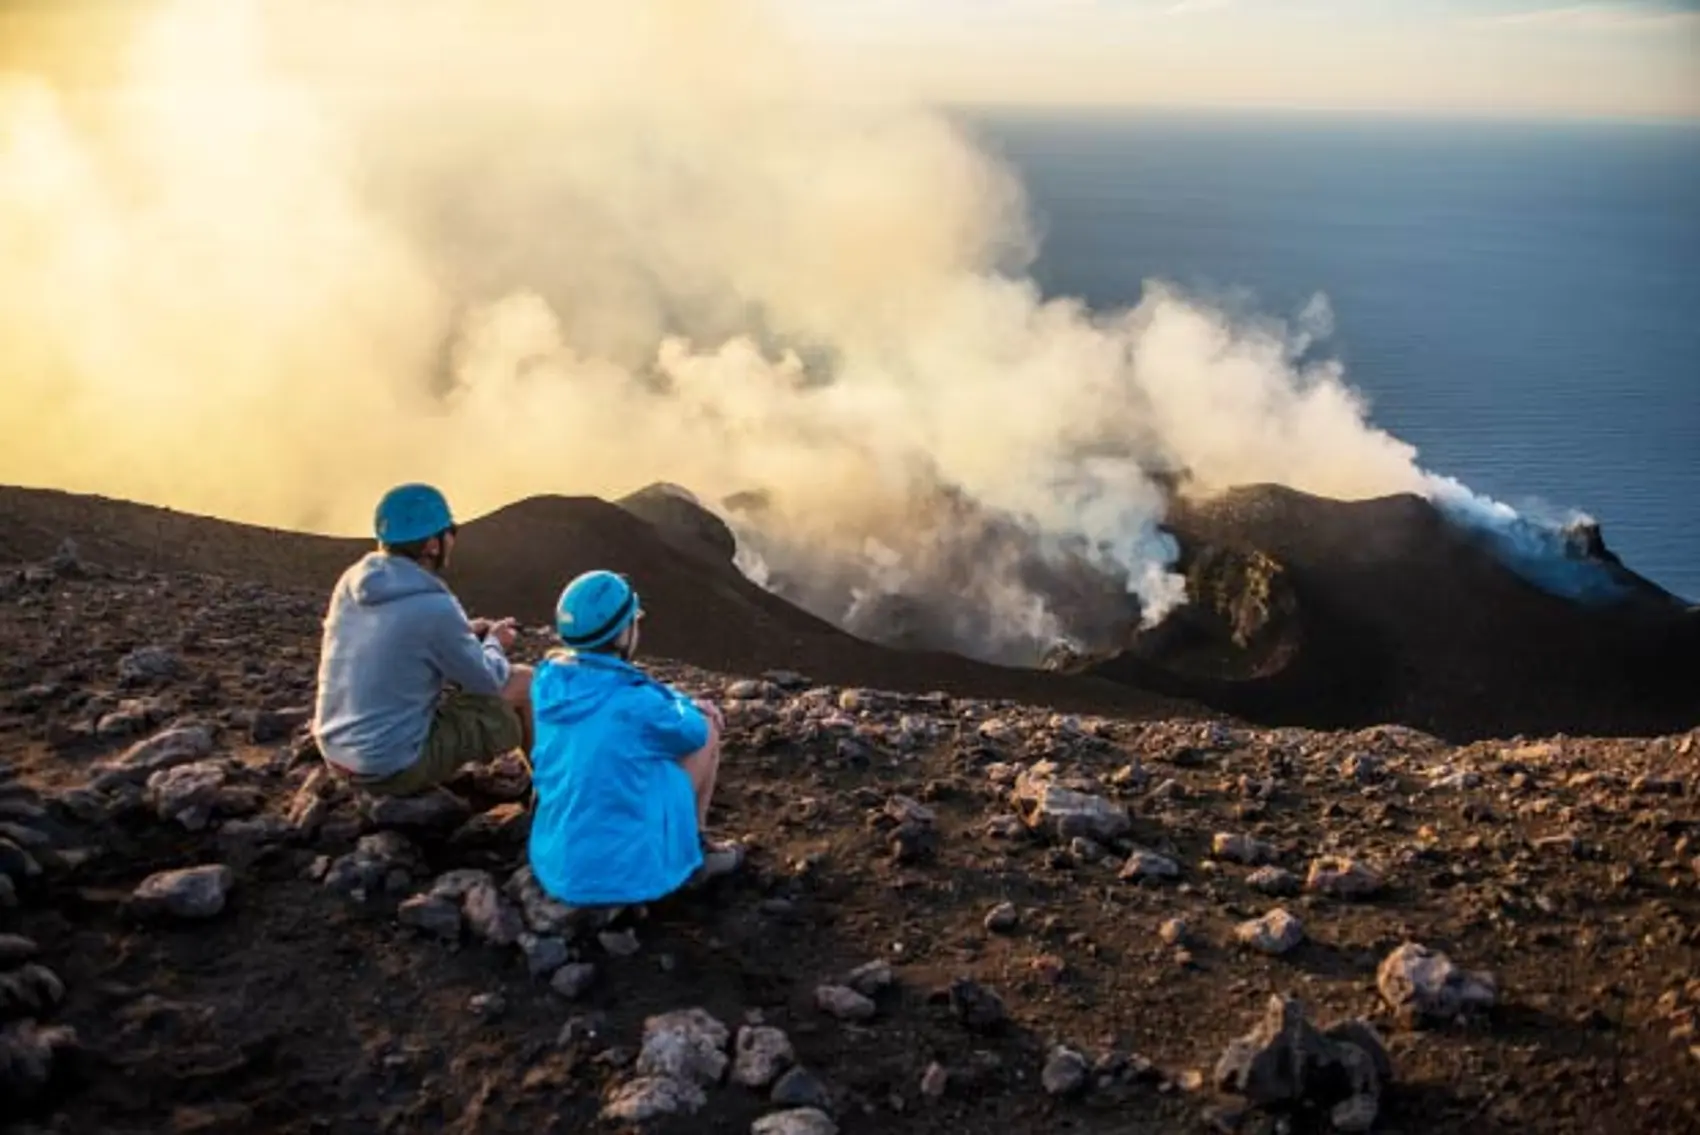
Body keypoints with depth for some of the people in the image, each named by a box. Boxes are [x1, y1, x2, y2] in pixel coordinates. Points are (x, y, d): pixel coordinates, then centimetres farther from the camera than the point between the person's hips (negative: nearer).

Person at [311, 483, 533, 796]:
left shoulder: (351, 582, -2)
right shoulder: (435, 607, -22)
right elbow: (488, 682, -7)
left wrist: (465, 634, 17)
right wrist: (494, 644, 13)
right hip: (396, 766, -7)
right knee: (524, 683, 6)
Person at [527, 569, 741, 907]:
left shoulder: (548, 683, -3)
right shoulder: (635, 705, -22)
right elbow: (694, 732, -1)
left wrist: (684, 704, 15)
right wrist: (688, 707, 19)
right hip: (627, 870, -6)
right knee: (708, 730, 7)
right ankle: (693, 847, 22)